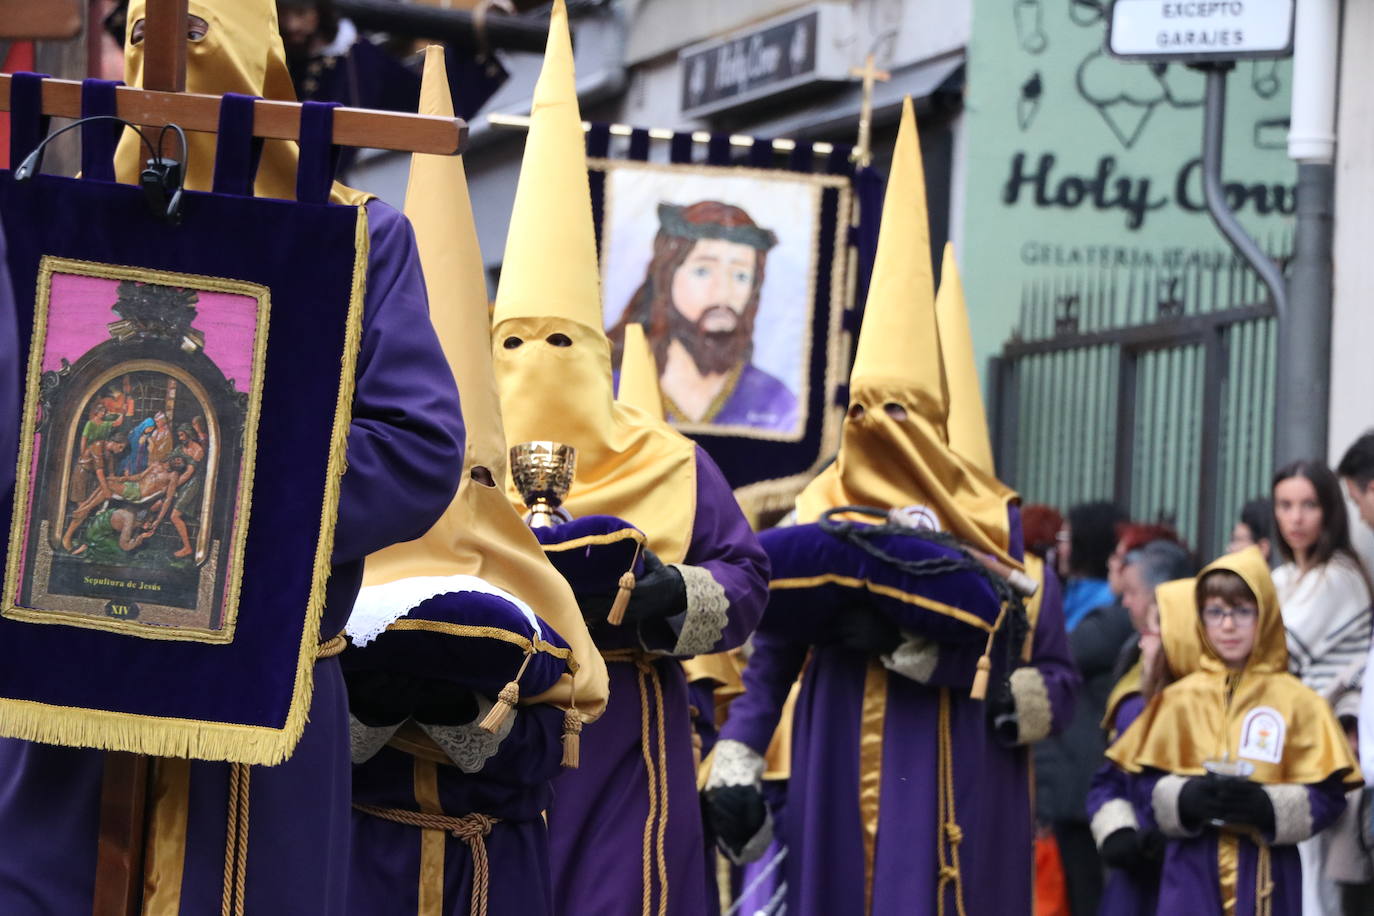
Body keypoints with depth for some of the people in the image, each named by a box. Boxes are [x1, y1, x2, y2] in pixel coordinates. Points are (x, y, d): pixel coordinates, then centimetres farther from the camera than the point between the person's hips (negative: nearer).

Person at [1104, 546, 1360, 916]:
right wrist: (1186, 798, -17)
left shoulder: (1297, 702, 0)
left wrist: (1268, 806, -20)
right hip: (1193, 875, 1)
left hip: (1267, 876, -1)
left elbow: (1327, 795, -3)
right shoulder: (1178, 699, 6)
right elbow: (1147, 785, 4)